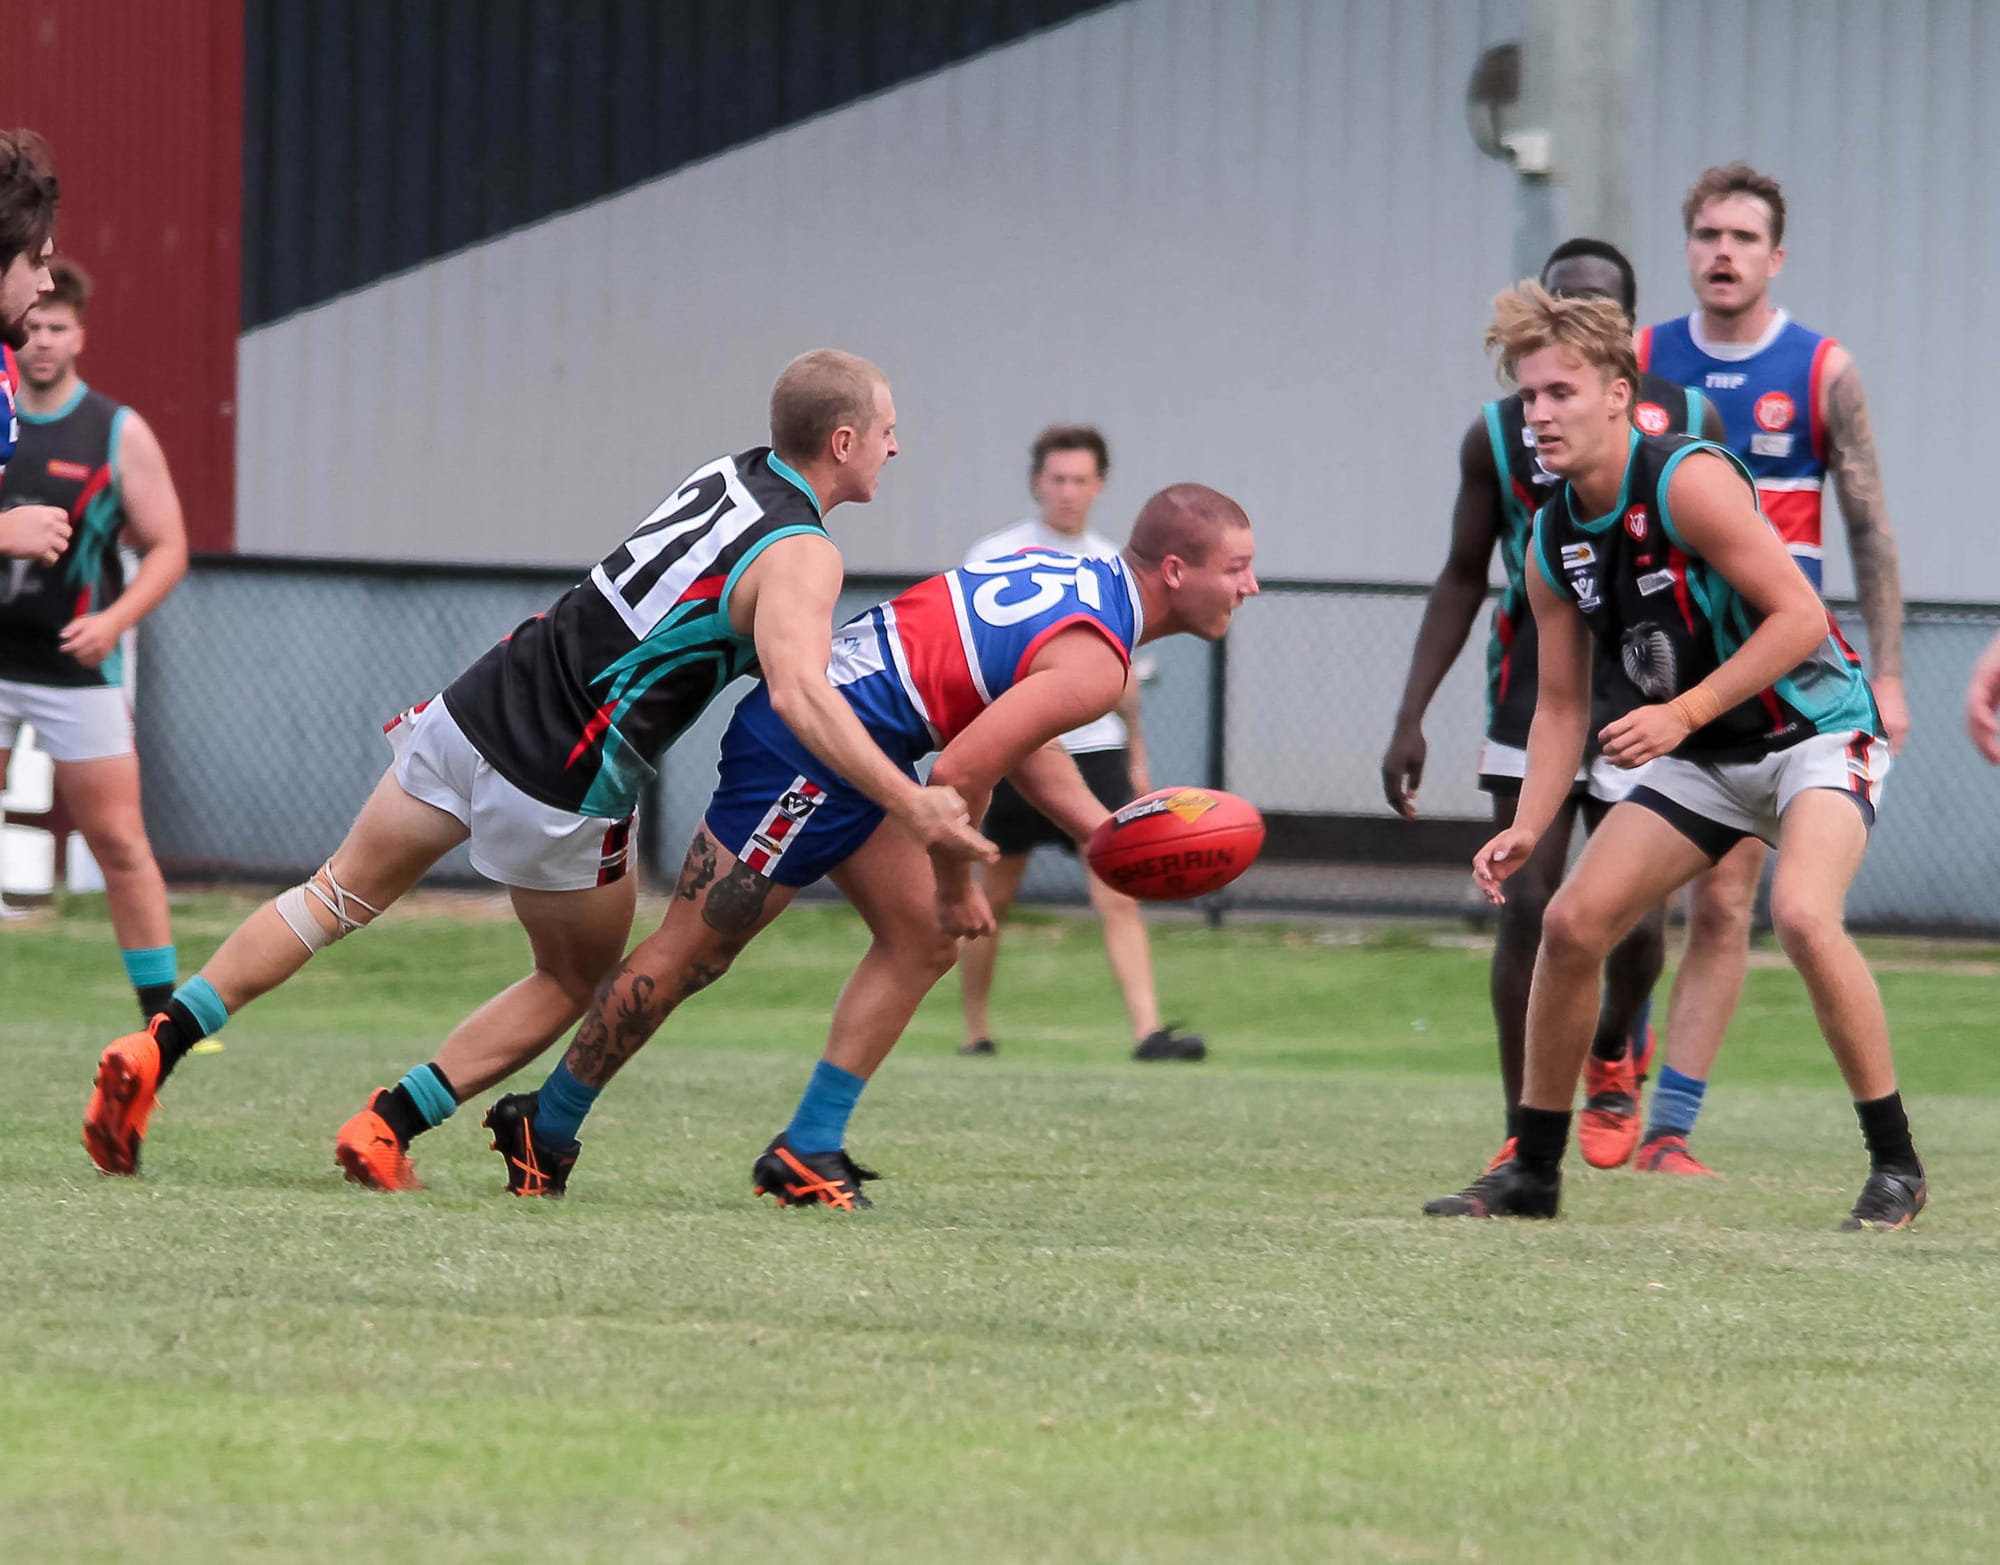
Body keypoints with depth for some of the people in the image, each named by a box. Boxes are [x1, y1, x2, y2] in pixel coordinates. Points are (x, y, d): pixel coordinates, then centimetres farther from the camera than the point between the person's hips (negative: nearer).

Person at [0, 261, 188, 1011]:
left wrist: (112, 619, -16)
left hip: (76, 668, -2)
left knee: (119, 844, -2)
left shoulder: (118, 434, -2)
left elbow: (167, 548, -1)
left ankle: (165, 1016, 4)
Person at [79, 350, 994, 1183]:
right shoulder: (800, 554, -13)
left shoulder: (728, 474, 10)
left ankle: (155, 1051, 5)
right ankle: (387, 1129, 9)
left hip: (478, 709, 6)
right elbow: (800, 696, -30)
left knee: (338, 898, 15)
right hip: (562, 792, -6)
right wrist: (910, 806, -32)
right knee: (575, 983, 17)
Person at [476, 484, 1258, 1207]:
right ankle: (544, 1129, 13)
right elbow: (959, 774, -24)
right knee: (691, 950, 1)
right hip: (807, 753, -10)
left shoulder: (1069, 571, 11)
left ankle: (807, 1151, 11)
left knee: (922, 940, 10)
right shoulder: (1095, 665, -19)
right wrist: (957, 886, -8)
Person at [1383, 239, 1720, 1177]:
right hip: (1535, 691, 1)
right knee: (1527, 908, -7)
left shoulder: (1686, 423, 2)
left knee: (1634, 917, -4)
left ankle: (1613, 1056, 29)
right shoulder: (1500, 434, 4)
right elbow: (1461, 581, 10)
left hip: (1649, 691, -1)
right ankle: (1523, 1135, 1)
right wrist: (1410, 719, 5)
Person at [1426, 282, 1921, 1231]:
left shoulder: (1688, 482, -23)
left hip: (1815, 729, -7)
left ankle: (1895, 1164, -17)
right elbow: (1562, 705, 7)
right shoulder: (1554, 541, 0)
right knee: (1572, 921, -1)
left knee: (1801, 913, -31)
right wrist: (1527, 830, -6)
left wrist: (1683, 712, -28)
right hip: (1706, 759, 8)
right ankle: (1534, 1169, 13)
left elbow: (1800, 615, -25)